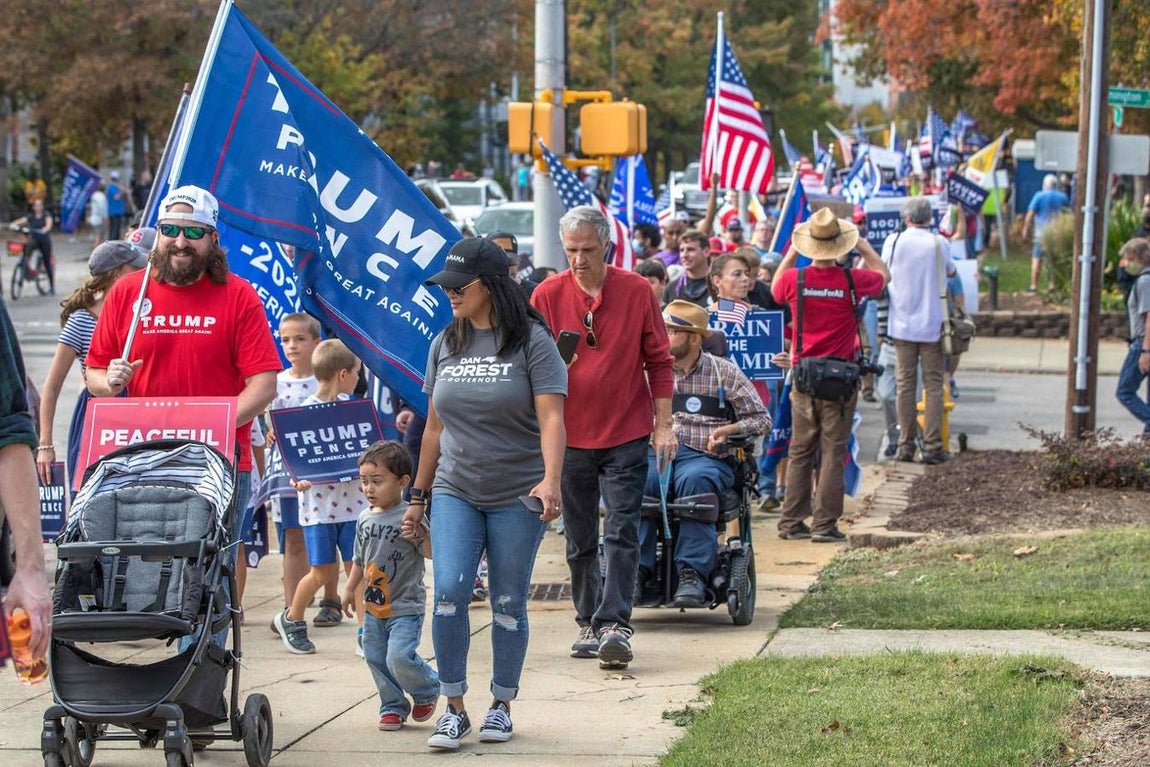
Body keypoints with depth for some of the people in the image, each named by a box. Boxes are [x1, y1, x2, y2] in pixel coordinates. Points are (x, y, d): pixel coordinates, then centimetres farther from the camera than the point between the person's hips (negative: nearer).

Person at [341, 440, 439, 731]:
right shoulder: (365, 518, 7)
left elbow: (432, 553, -19)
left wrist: (420, 536, -36)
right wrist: (350, 588, 22)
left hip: (405, 606, -7)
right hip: (373, 606, 7)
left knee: (400, 657, -16)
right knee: (375, 658, 8)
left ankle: (427, 689, 12)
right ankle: (393, 707, 24)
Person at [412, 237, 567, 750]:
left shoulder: (531, 340, -6)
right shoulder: (445, 344, 9)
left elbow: (551, 418, -15)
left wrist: (550, 481, -30)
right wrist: (418, 495, 17)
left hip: (516, 496, -3)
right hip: (455, 492, 3)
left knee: (508, 605, 4)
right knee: (449, 593, -13)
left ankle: (501, 706, 19)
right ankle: (454, 708, -3)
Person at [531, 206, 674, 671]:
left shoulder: (637, 292, -1)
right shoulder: (548, 296, 0)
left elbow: (659, 361, 4)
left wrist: (664, 424, 1)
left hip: (626, 434, -2)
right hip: (570, 435, 2)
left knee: (621, 534, -8)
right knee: (579, 541, 8)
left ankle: (615, 624, -11)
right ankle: (589, 624, 19)